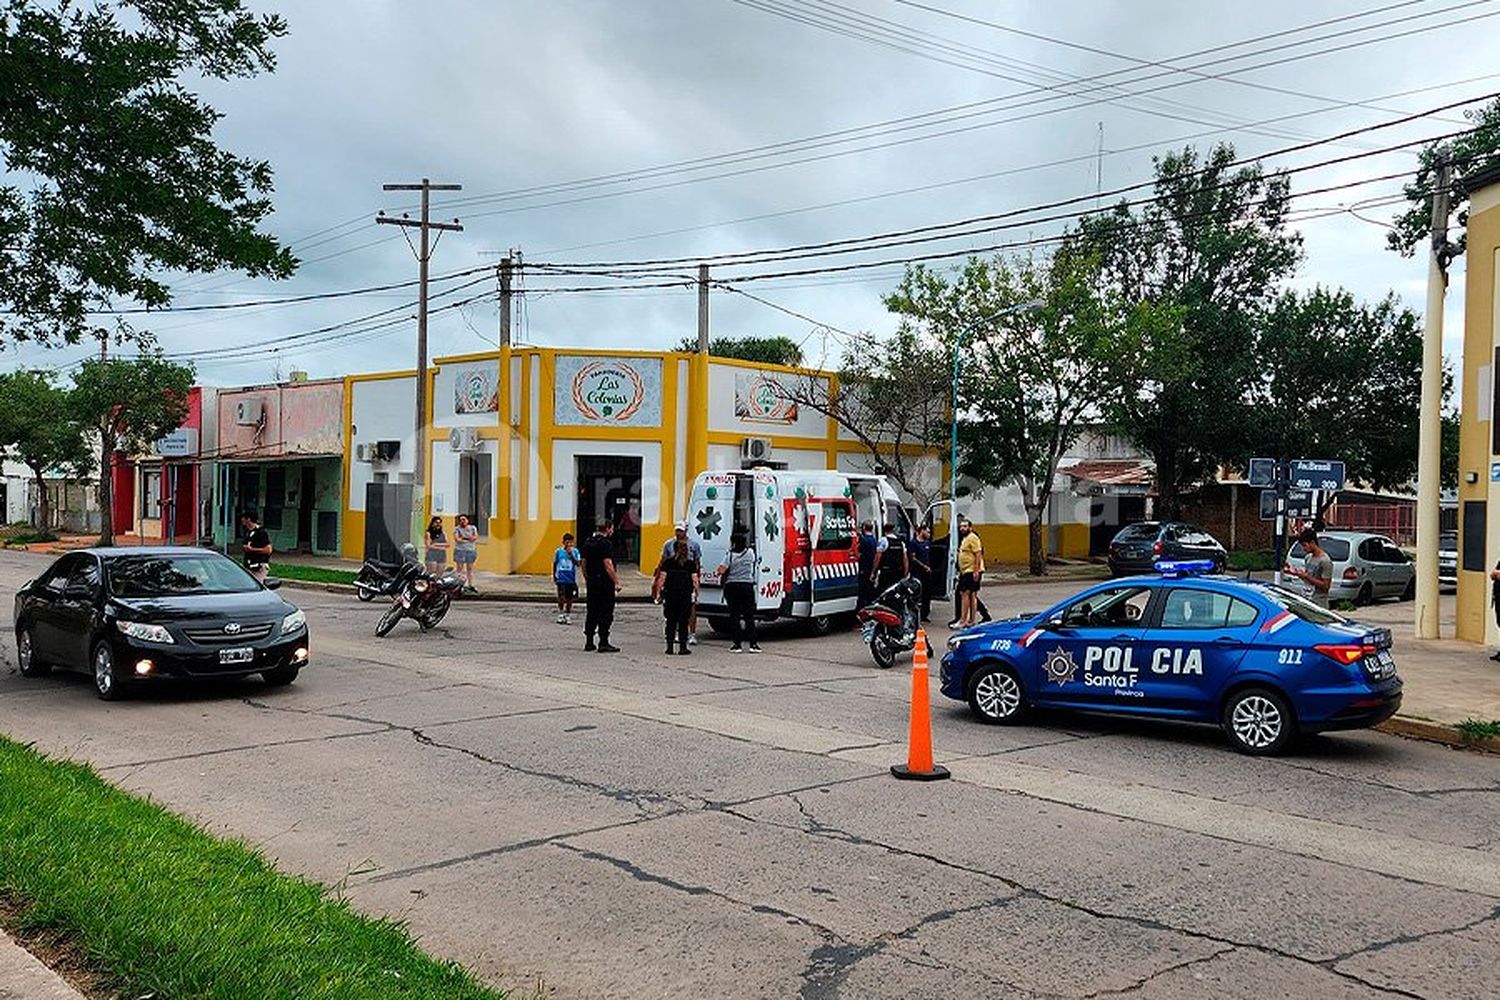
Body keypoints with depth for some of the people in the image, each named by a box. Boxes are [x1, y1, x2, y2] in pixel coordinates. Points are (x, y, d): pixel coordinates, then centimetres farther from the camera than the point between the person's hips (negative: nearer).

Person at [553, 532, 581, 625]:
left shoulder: (575, 551, -2)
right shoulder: (559, 551, -1)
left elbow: (578, 563, -13)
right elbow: (555, 564, 11)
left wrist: (571, 554, -23)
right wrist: (554, 576, 14)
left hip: (571, 579, 1)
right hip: (561, 579, -1)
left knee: (569, 598, 7)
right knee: (561, 597, -6)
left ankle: (568, 615, 21)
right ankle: (560, 614, 12)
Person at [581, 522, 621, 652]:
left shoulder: (588, 543, 12)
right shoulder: (605, 543, -13)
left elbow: (584, 564, 16)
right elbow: (608, 565, -19)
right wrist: (616, 582, -16)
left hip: (591, 582, 8)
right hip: (605, 582, -8)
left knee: (591, 613, 11)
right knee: (606, 614, -3)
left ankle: (589, 643, 13)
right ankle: (603, 643, -4)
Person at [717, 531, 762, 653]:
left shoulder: (730, 555, -9)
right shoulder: (750, 552, 1)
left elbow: (721, 570, -14)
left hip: (732, 587, -2)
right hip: (747, 586, 2)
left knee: (734, 615, 4)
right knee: (749, 615, 5)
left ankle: (737, 644, 3)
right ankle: (753, 644, 1)